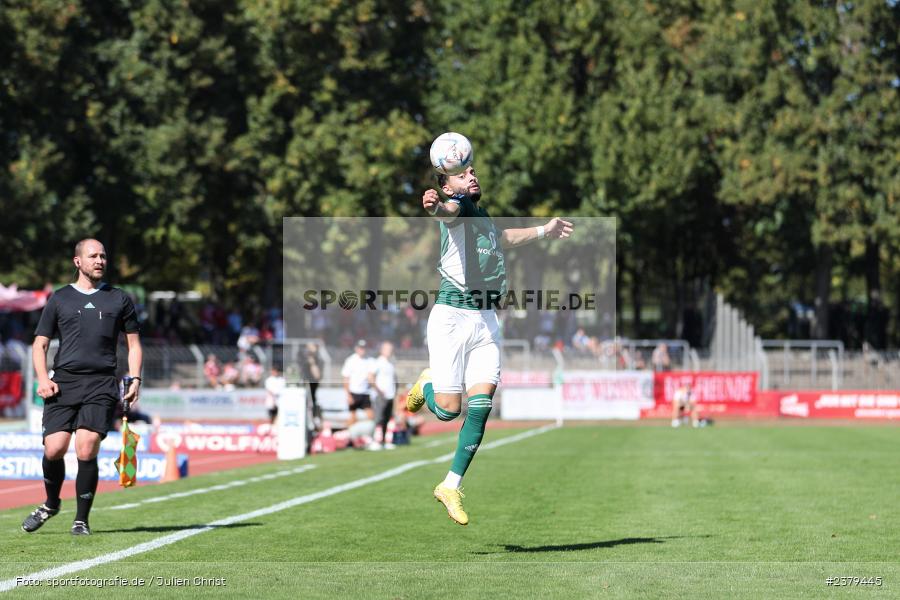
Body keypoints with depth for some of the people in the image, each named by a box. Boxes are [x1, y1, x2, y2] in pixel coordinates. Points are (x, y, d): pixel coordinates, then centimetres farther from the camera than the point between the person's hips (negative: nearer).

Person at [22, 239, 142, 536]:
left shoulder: (119, 299, 14)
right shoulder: (59, 299, 12)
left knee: (86, 451, -13)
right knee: (53, 449, -9)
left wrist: (134, 380, 5)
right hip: (63, 383, 1)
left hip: (102, 385, -1)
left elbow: (133, 343, 18)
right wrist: (42, 378, -2)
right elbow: (40, 343, 14)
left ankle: (82, 519, 0)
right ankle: (51, 504, 20)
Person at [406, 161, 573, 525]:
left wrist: (542, 231, 53)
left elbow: (501, 239, 43)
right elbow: (448, 210, -31)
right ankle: (428, 383, 31)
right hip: (451, 317, -7)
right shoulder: (457, 206, -4)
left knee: (480, 407, -7)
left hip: (486, 321, 7)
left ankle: (450, 487, 4)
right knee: (447, 410, -6)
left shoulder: (482, 215, 20)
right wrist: (434, 205, -54)